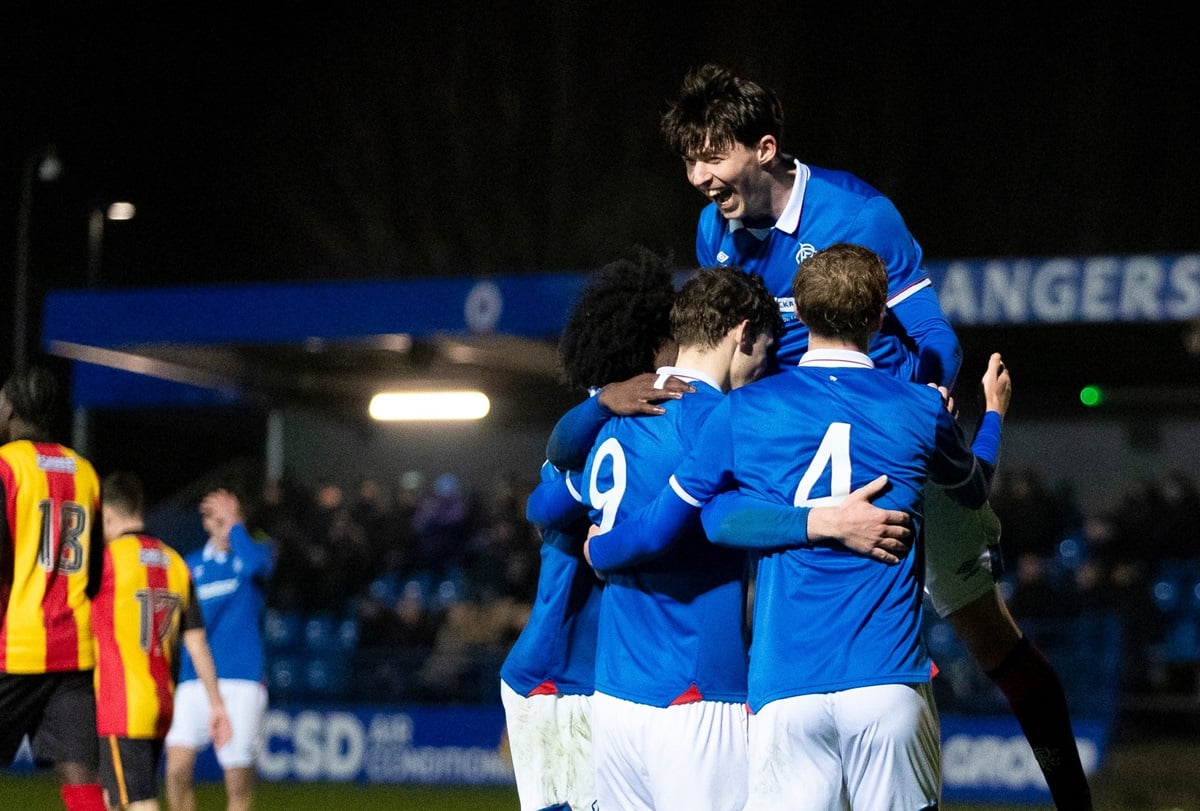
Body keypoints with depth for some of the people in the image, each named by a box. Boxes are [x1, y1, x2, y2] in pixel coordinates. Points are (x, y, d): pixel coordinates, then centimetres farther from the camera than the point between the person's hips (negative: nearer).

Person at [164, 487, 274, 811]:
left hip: (242, 681, -2)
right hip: (194, 681, 2)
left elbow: (254, 564, -19)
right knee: (177, 770, -15)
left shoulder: (257, 553, 7)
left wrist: (234, 525, -6)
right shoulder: (192, 564, 15)